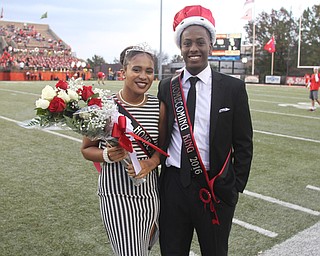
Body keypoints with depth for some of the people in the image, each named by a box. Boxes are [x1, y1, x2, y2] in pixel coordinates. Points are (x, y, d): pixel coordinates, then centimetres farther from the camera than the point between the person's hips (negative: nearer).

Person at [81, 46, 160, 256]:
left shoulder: (158, 105, -1)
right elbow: (87, 149, 1)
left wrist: (149, 164, -11)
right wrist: (106, 155, -20)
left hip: (151, 191, 4)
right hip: (118, 193, -4)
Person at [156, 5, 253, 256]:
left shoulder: (233, 87, -4)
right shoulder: (166, 87, 3)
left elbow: (243, 144, -1)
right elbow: (161, 136, 9)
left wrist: (236, 187, -3)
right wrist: (159, 177, 5)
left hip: (216, 188, -2)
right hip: (173, 185, 2)